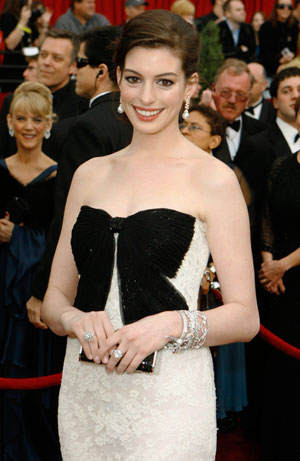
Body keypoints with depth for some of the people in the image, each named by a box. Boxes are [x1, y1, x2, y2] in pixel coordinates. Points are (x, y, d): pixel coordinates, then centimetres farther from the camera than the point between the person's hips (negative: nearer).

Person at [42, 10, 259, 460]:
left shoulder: (213, 179, -5)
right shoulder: (90, 174, 10)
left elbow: (244, 316, -5)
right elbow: (54, 298, 11)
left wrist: (171, 324, -21)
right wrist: (77, 320, -10)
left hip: (167, 401, -4)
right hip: (84, 393, 4)